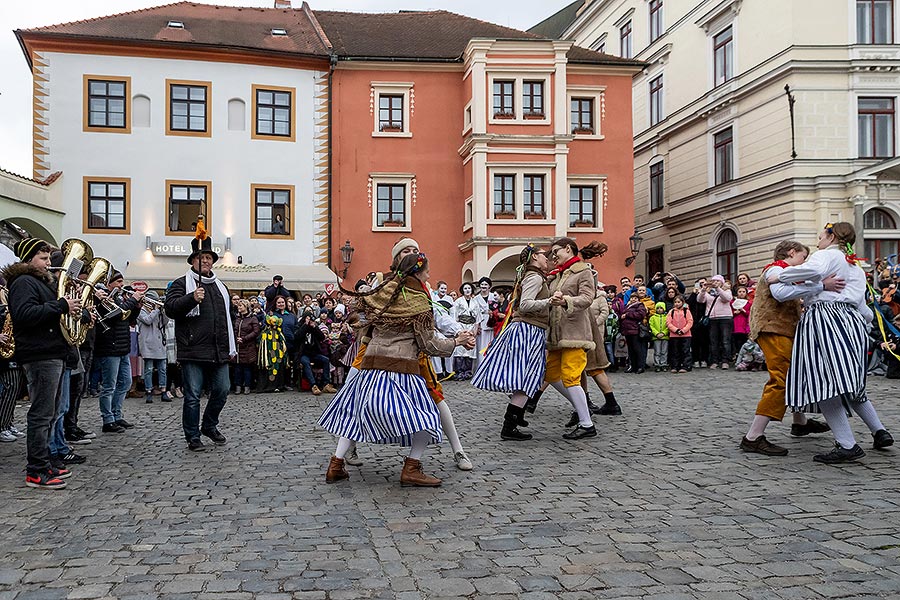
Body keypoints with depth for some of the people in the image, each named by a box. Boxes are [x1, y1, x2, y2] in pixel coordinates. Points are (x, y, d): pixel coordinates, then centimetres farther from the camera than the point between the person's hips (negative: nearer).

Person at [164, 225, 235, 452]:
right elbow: (170, 308, -12)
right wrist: (192, 299, -25)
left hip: (218, 352, 5)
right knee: (192, 396, -1)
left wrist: (231, 348, 21)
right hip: (193, 351, -5)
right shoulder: (182, 284, 2)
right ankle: (193, 437, 11)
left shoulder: (220, 286, 20)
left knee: (222, 390, 7)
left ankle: (209, 426, 29)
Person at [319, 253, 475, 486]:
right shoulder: (419, 302, -5)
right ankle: (411, 469, -3)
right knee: (425, 417, 4)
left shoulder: (381, 292, 10)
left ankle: (335, 466, 16)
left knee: (354, 411, 17)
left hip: (372, 363, 6)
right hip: (402, 367, -6)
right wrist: (456, 341, 7)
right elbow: (428, 344, -5)